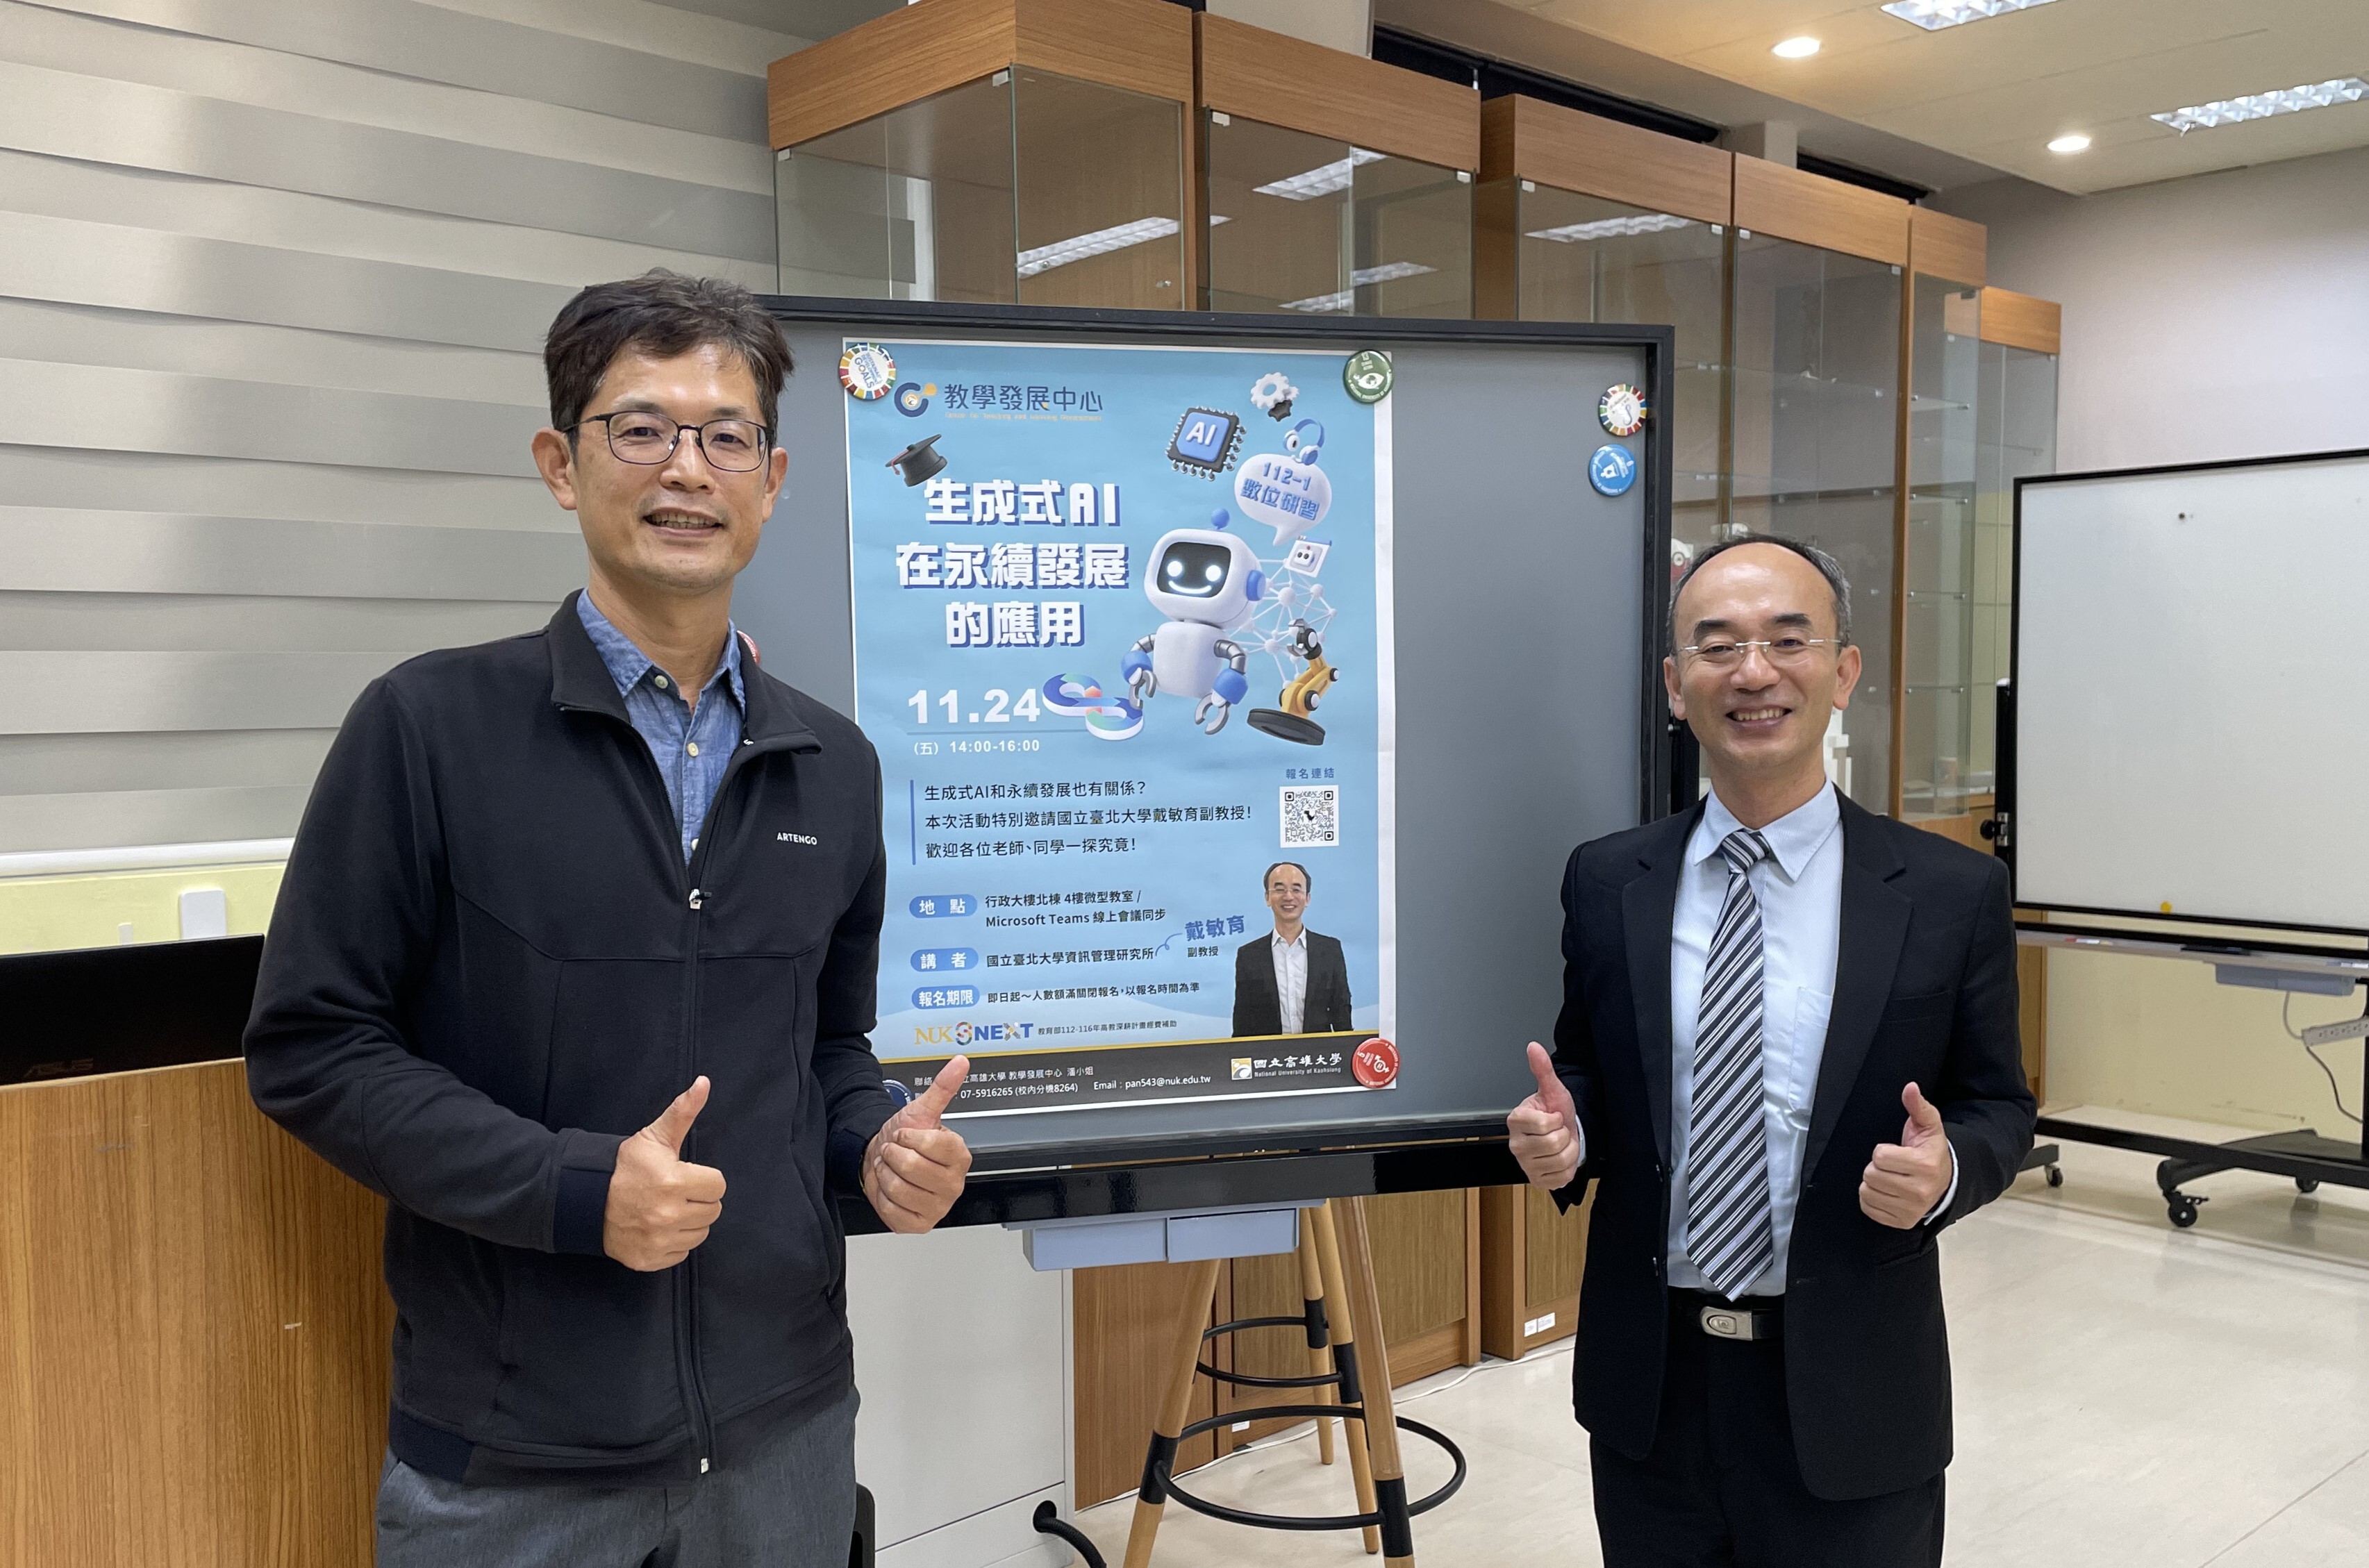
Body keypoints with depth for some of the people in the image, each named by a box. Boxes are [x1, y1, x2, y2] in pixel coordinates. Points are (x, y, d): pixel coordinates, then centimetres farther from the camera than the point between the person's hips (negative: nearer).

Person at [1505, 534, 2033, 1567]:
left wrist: (1947, 1169, -20)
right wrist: (1561, 1134, -13)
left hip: (1848, 1401, -1)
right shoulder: (1604, 882, 0)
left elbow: (1998, 1107, 1)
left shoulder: (1952, 893, -6)